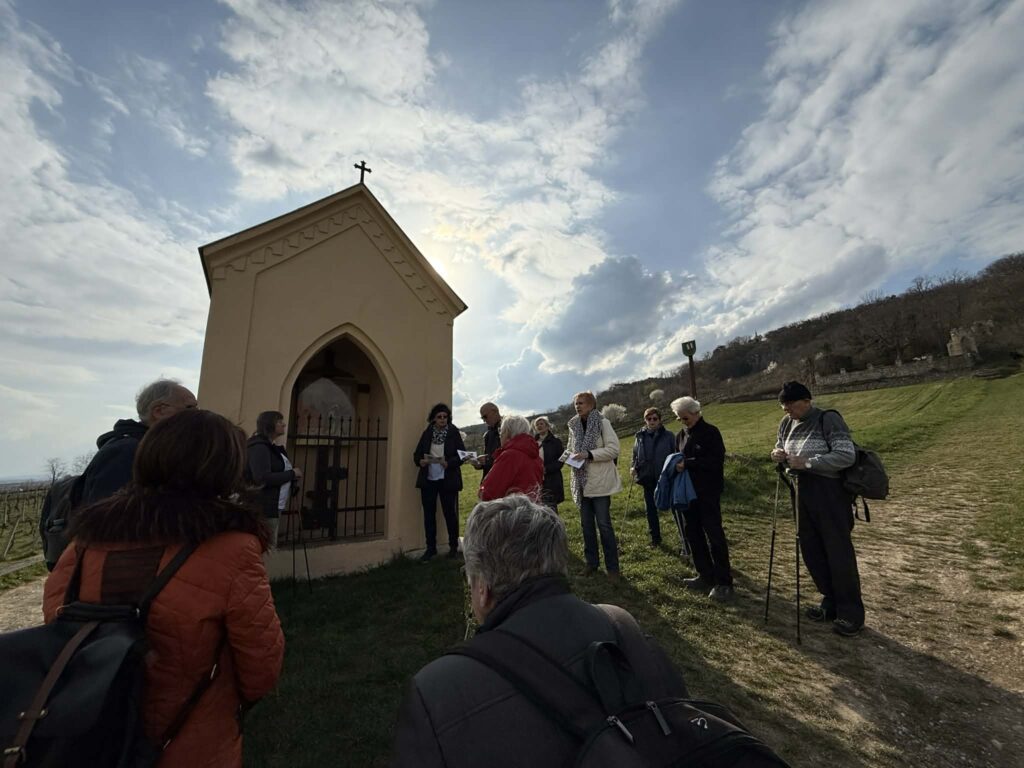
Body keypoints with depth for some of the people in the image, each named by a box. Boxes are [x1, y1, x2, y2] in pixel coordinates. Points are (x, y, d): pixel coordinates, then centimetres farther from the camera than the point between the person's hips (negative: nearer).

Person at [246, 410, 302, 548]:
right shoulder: (259, 447, -14)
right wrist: (292, 474, -15)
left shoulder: (273, 447, 15)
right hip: (265, 508, -10)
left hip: (275, 506, 10)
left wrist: (293, 474, 3)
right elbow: (262, 478, -24)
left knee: (270, 547, 15)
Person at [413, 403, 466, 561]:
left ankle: (453, 546, 23)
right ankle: (431, 548, 23)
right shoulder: (427, 433, 6)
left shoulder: (454, 433, -4)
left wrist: (449, 463, -22)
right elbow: (417, 454, 11)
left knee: (449, 513, 6)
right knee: (429, 514, 8)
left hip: (448, 480, -3)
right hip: (428, 479, 3)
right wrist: (420, 461, -11)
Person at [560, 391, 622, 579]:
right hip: (582, 482, 5)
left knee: (603, 524, 0)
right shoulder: (574, 426, 7)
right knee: (586, 524, 13)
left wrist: (589, 454, -23)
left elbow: (614, 449, -15)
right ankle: (591, 562, 28)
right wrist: (568, 454, -4)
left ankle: (612, 567, 15)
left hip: (599, 481, -5)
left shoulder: (602, 423, -9)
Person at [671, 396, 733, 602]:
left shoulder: (710, 432, -8)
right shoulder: (681, 435, 11)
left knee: (714, 535, -3)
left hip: (708, 492, -7)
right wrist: (676, 465, 0)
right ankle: (706, 576, 24)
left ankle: (724, 583, 7)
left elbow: (717, 461, -17)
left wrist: (688, 464, -21)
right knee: (692, 533, 11)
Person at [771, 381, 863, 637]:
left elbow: (847, 455, -22)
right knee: (811, 550, 14)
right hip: (803, 494, 7)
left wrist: (807, 463, -26)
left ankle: (851, 612, 19)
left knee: (839, 552, 2)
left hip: (830, 494, -7)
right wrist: (778, 455, -7)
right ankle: (831, 602, 32)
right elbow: (780, 448, 16)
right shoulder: (786, 423, 5)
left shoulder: (828, 419, -15)